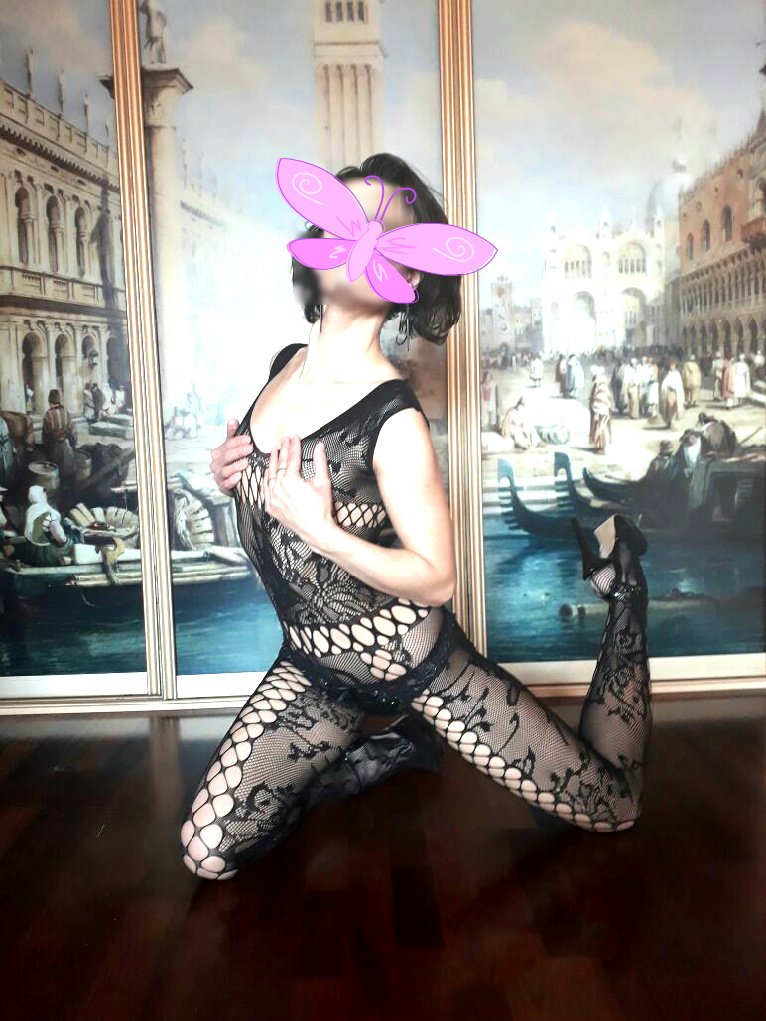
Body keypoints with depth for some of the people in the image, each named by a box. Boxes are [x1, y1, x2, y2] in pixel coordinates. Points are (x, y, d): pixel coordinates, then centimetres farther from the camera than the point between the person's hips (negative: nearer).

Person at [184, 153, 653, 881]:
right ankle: (397, 750, 20)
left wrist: (317, 529, -30)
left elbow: (437, 578, -19)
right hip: (313, 664, 6)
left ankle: (620, 582, 23)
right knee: (207, 857, 5)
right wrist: (231, 476, -7)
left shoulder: (392, 416, -23)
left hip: (414, 659, -6)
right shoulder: (284, 365, -1)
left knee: (614, 806, 7)